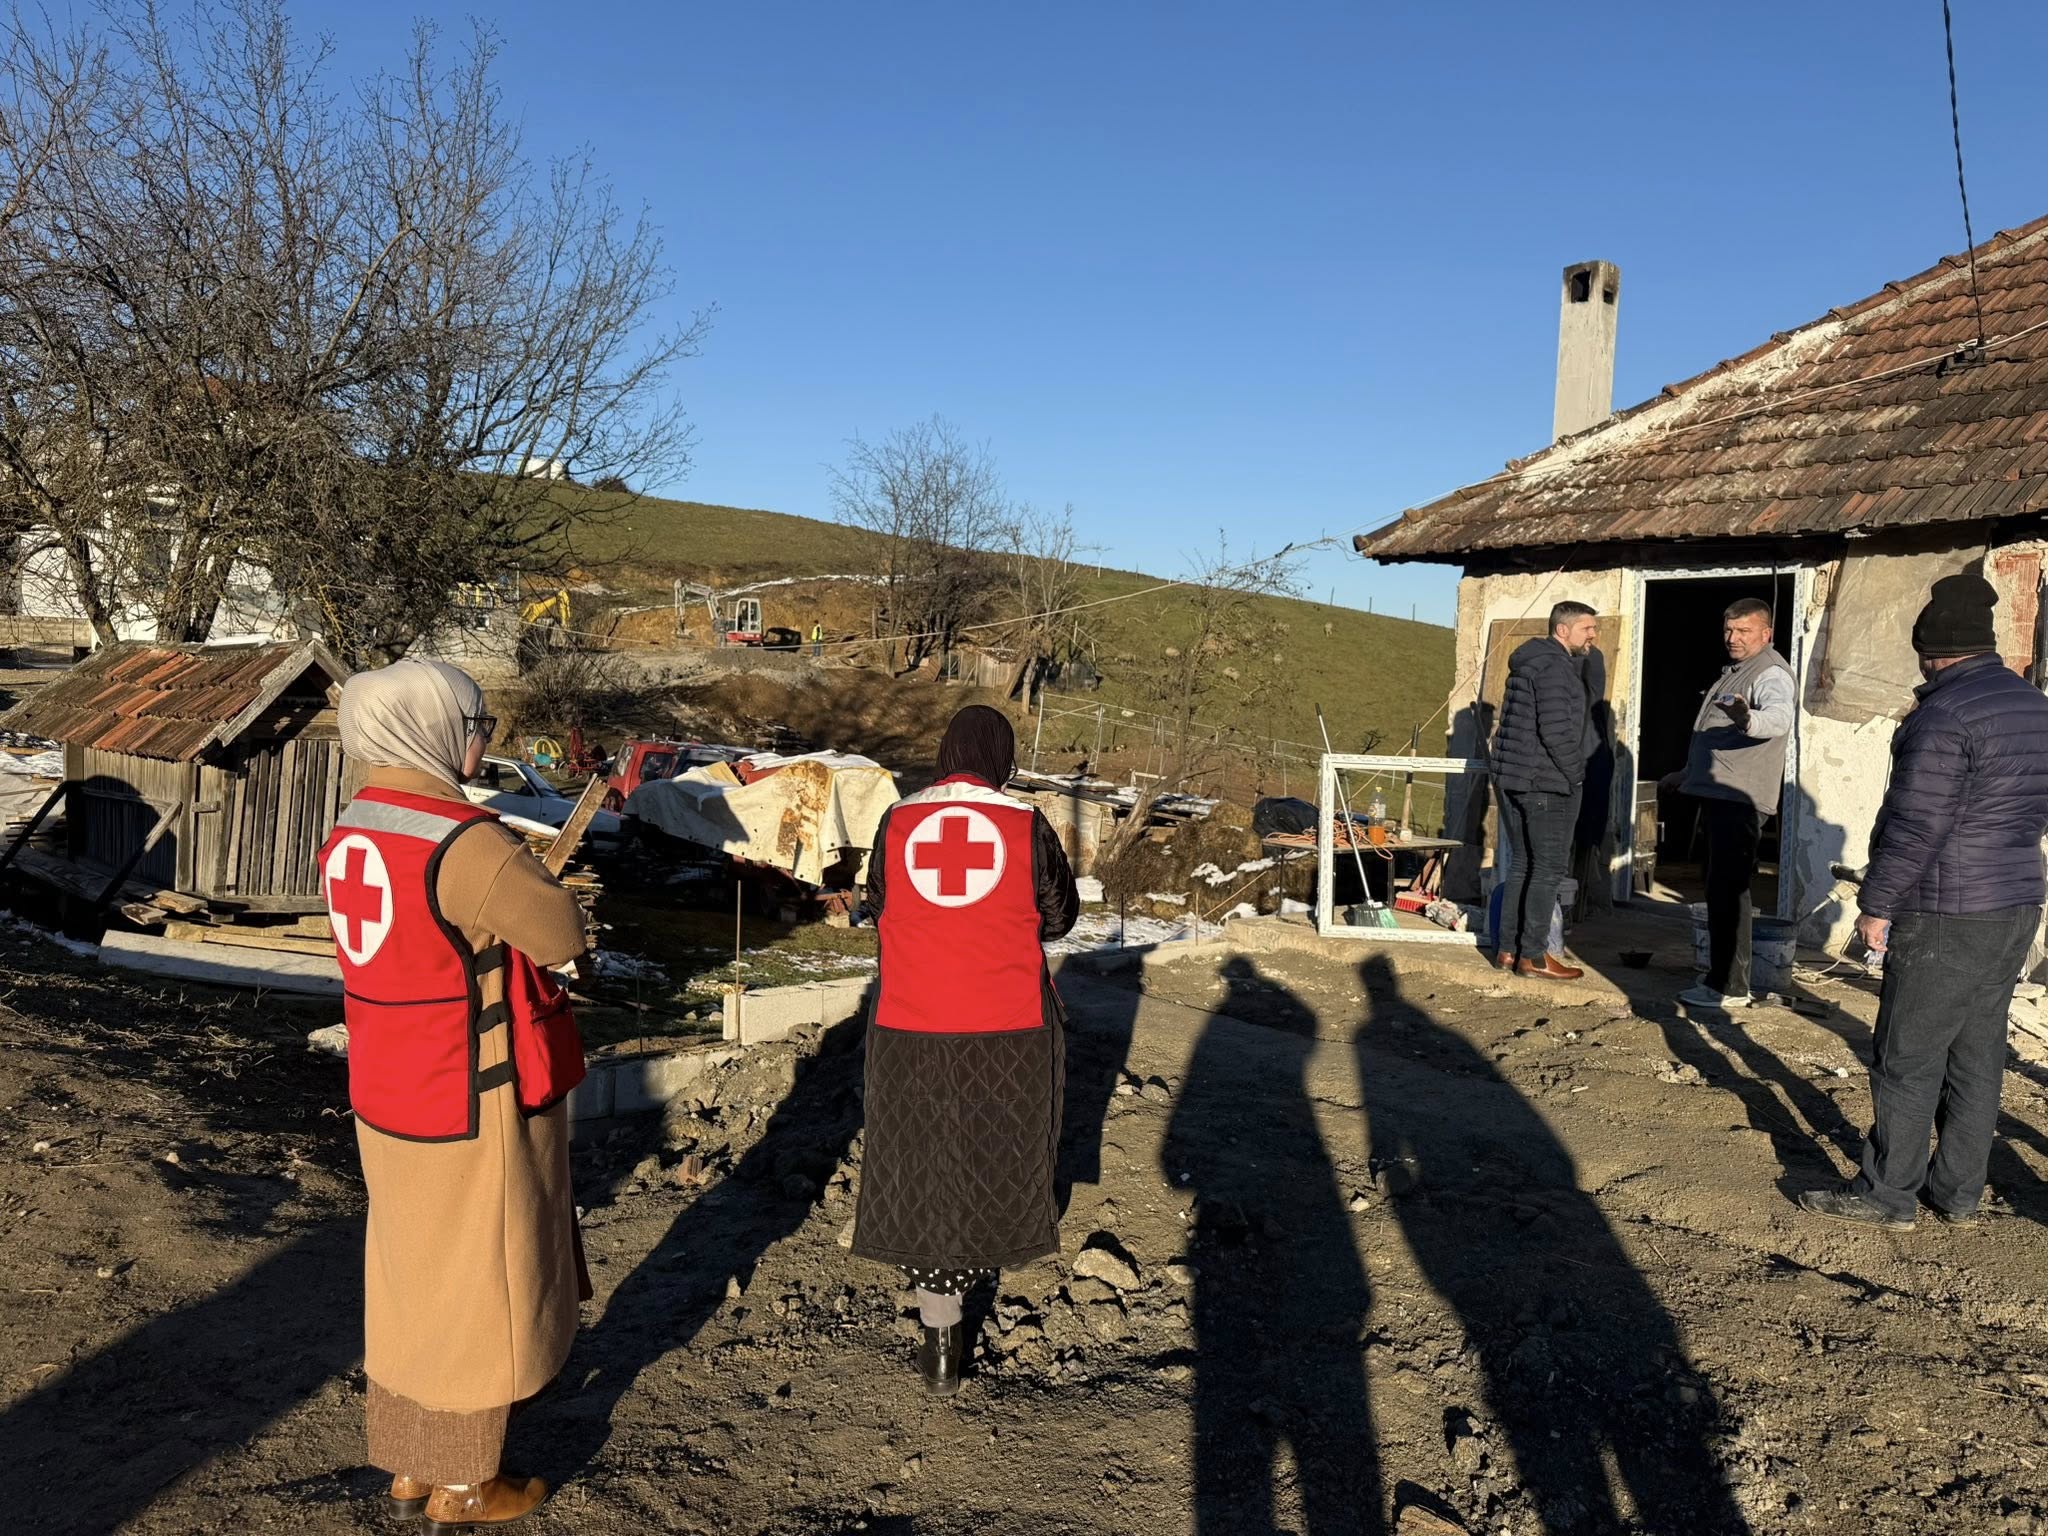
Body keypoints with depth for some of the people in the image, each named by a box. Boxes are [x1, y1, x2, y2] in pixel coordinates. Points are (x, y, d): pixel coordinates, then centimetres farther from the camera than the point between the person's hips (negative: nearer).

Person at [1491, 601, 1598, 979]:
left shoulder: (1529, 661, 16)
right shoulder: (1556, 666, -14)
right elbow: (1556, 730, -22)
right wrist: (1575, 774, -11)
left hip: (1512, 778, 10)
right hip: (1548, 783, -10)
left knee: (1522, 864, 14)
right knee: (1549, 869, -3)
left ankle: (1507, 948, 18)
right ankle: (1533, 956, 0)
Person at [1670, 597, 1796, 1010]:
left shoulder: (1771, 673, -11)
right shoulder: (1735, 671, 21)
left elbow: (1780, 718, -34)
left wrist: (1748, 720, -55)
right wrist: (1689, 774, 39)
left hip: (1741, 799, -11)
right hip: (1720, 793, 11)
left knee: (1727, 889, -10)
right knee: (1722, 889, 15)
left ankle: (1730, 987, -6)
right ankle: (1720, 977, 24)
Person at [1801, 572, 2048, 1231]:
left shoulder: (1944, 716, -18)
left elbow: (1915, 825, -20)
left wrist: (1877, 904, -12)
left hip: (1945, 915, -9)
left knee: (1908, 1060, -1)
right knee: (1978, 1057, 13)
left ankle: (1886, 1195, 7)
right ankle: (1958, 1194, 22)